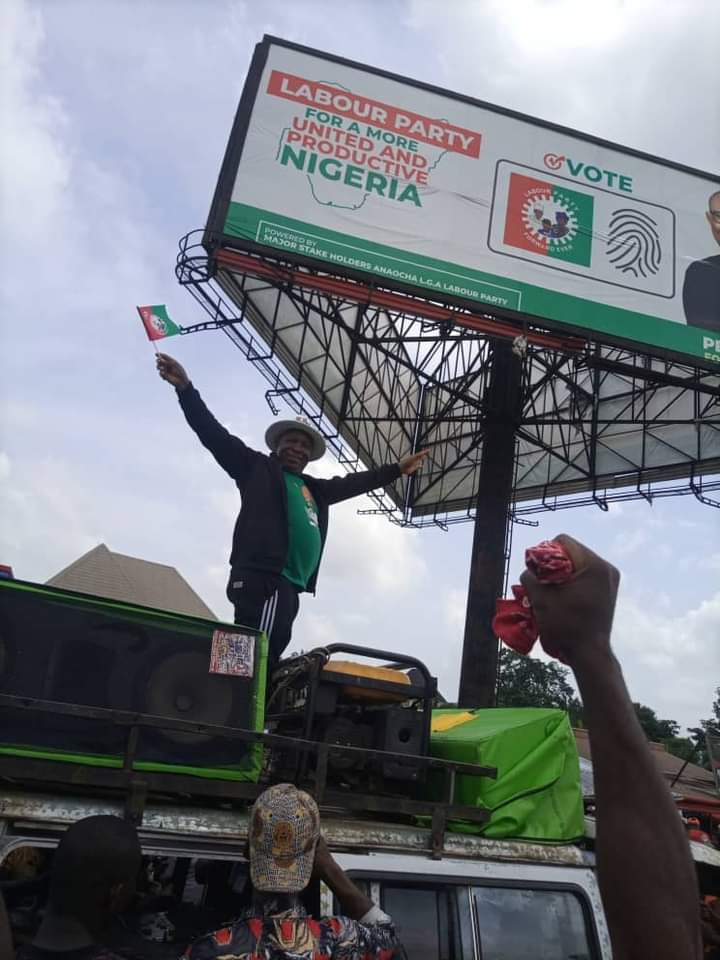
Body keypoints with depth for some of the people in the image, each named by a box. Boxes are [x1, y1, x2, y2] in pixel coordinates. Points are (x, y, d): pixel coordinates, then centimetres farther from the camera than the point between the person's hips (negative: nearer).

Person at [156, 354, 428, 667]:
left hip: (288, 585, 7)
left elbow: (354, 482, 40)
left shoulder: (313, 489, 31)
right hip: (262, 577, -7)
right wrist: (185, 388, -2)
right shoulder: (257, 467, 13)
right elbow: (213, 433, 6)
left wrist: (397, 469, 44)